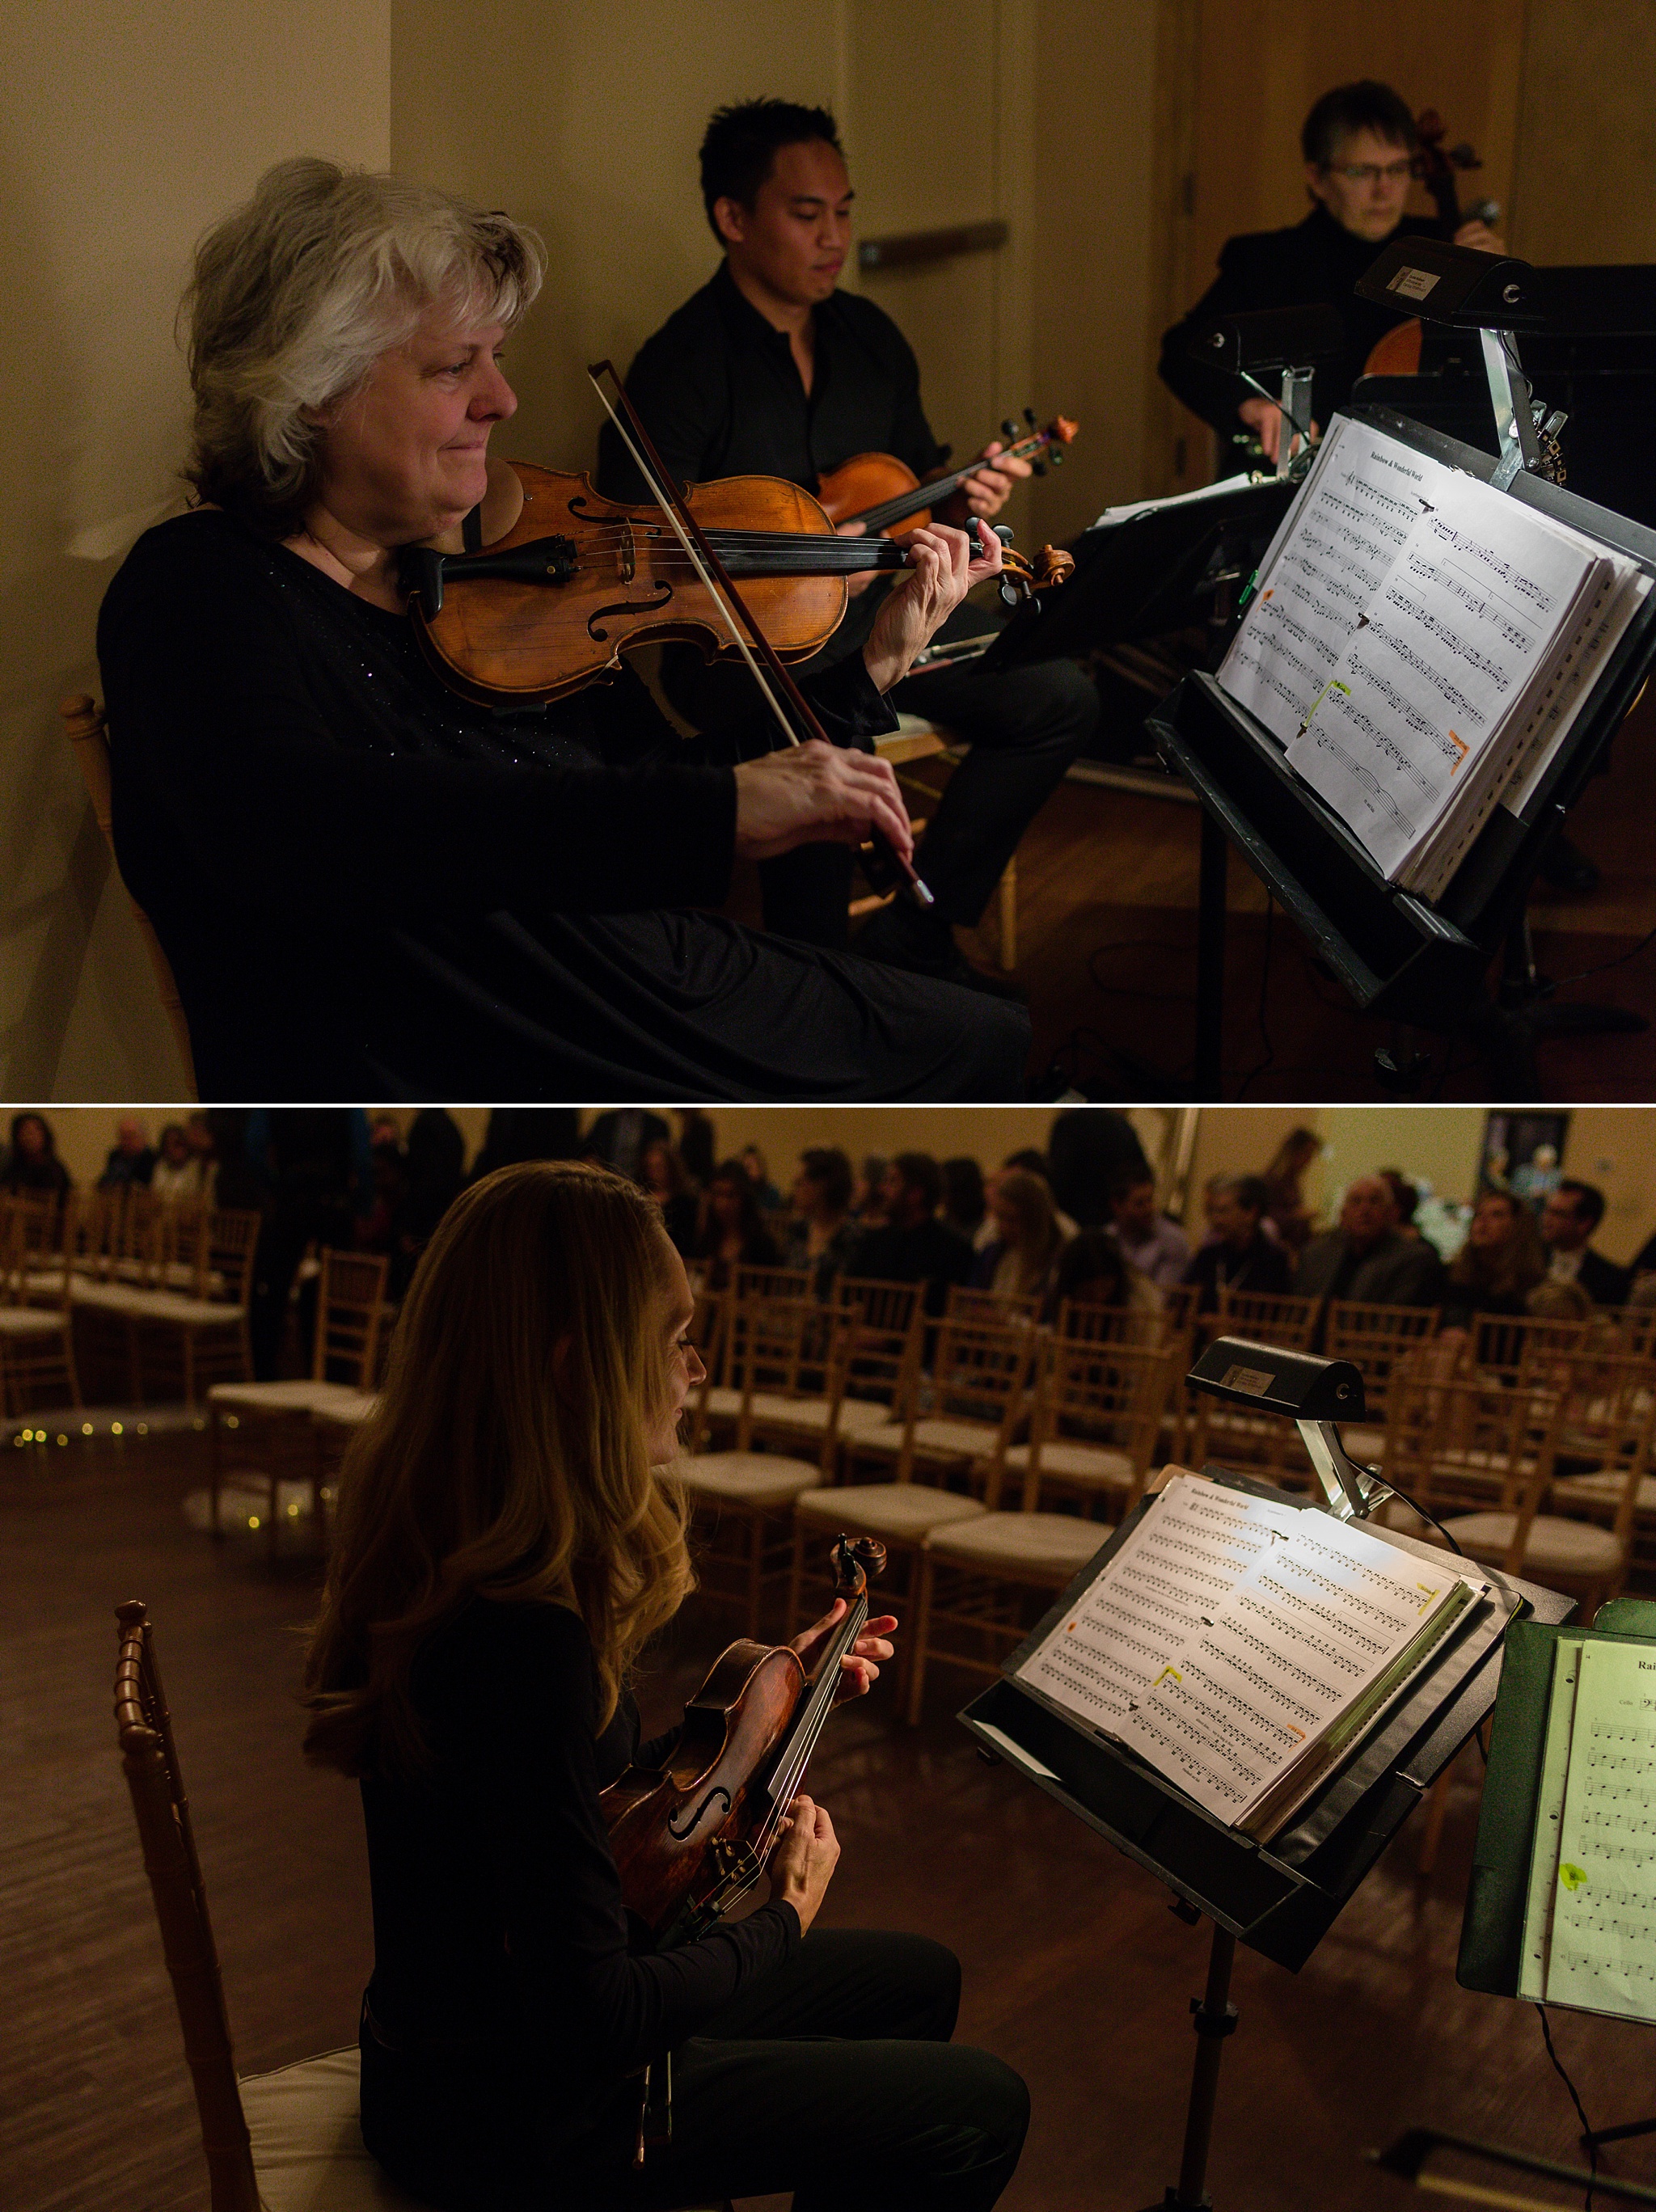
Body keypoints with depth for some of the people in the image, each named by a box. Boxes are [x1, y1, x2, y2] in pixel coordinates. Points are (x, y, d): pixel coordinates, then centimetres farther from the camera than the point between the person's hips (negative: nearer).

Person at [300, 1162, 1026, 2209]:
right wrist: (784, 1918, -12)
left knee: (916, 1978, 22)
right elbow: (589, 2014, -28)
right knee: (982, 2106, 3)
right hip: (516, 2122, -9)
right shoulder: (526, 1642, -33)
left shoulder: (448, 1563, -3)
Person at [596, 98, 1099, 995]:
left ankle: (912, 927, 1)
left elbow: (914, 482, 20)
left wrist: (961, 500, -6)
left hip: (875, 609, 7)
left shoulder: (869, 336, 9)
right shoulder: (678, 367, -12)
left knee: (1060, 698, -9)